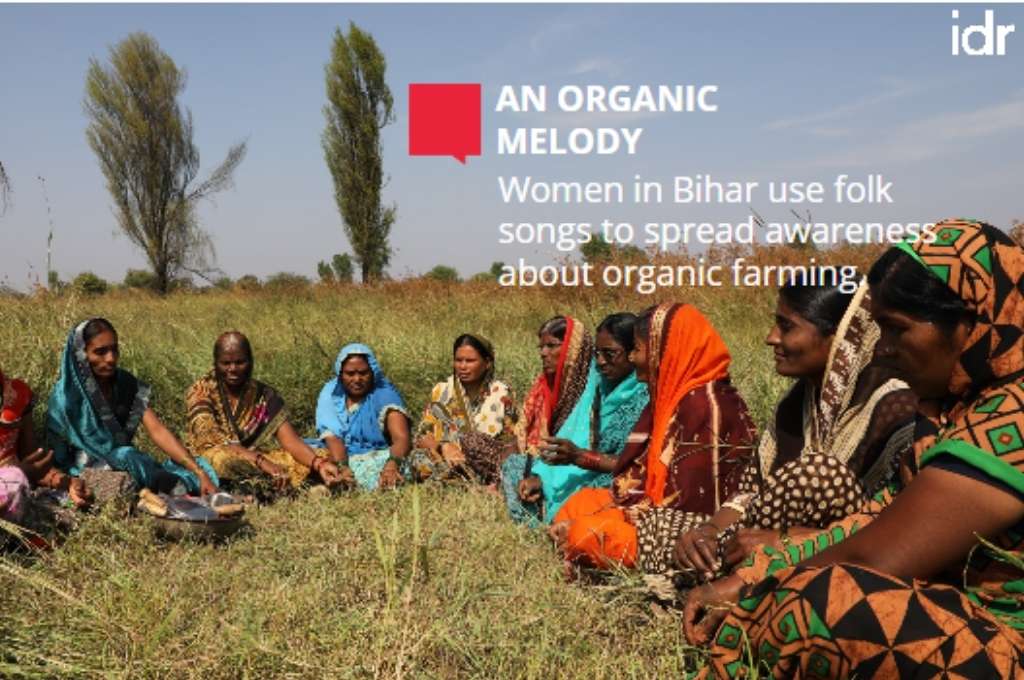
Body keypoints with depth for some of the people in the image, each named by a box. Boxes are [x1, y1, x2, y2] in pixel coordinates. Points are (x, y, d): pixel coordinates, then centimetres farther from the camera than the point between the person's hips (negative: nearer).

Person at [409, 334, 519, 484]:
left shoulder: (501, 393, 0)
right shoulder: (441, 391, 5)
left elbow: (511, 443, -2)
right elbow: (422, 436, 0)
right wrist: (443, 446, -23)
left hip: (489, 469, -2)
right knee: (419, 458, -29)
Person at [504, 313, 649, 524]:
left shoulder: (646, 397, -12)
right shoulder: (600, 387, 10)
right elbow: (574, 440, 6)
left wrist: (579, 457, -24)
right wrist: (540, 477, -7)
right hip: (588, 479, 7)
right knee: (521, 500, -6)